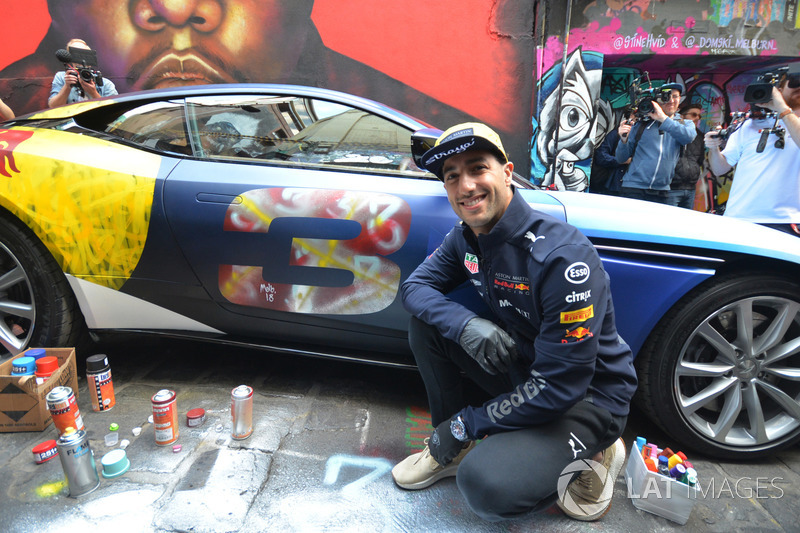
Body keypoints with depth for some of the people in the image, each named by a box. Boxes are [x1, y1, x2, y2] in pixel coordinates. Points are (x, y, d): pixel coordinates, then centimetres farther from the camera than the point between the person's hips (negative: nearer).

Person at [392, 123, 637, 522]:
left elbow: (559, 387, -29)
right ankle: (449, 451, 6)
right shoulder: (466, 237, -5)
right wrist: (465, 324, -24)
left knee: (484, 483, -29)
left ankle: (594, 454, 1)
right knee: (426, 323, -8)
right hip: (521, 367, 7)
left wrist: (466, 425, -19)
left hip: (586, 396, -7)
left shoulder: (562, 256, -30)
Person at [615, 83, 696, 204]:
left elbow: (688, 137, -13)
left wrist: (663, 118, -18)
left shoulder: (685, 125, 14)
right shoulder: (641, 124, 8)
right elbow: (621, 158, 8)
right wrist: (623, 139, -11)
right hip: (634, 189, -1)